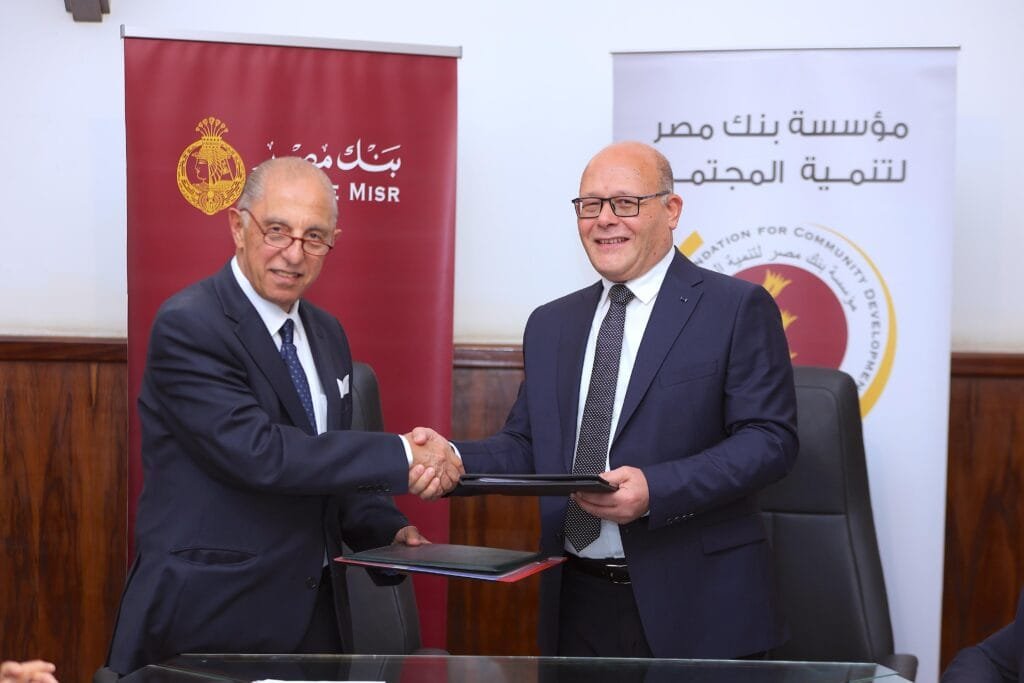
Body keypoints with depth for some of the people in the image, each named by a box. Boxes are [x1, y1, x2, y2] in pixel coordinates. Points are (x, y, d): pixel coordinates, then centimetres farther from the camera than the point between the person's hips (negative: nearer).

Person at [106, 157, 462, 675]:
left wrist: (388, 531, -2)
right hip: (214, 616, -7)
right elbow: (257, 453, -26)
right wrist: (400, 458, -22)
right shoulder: (188, 326, -15)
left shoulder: (327, 334, 9)